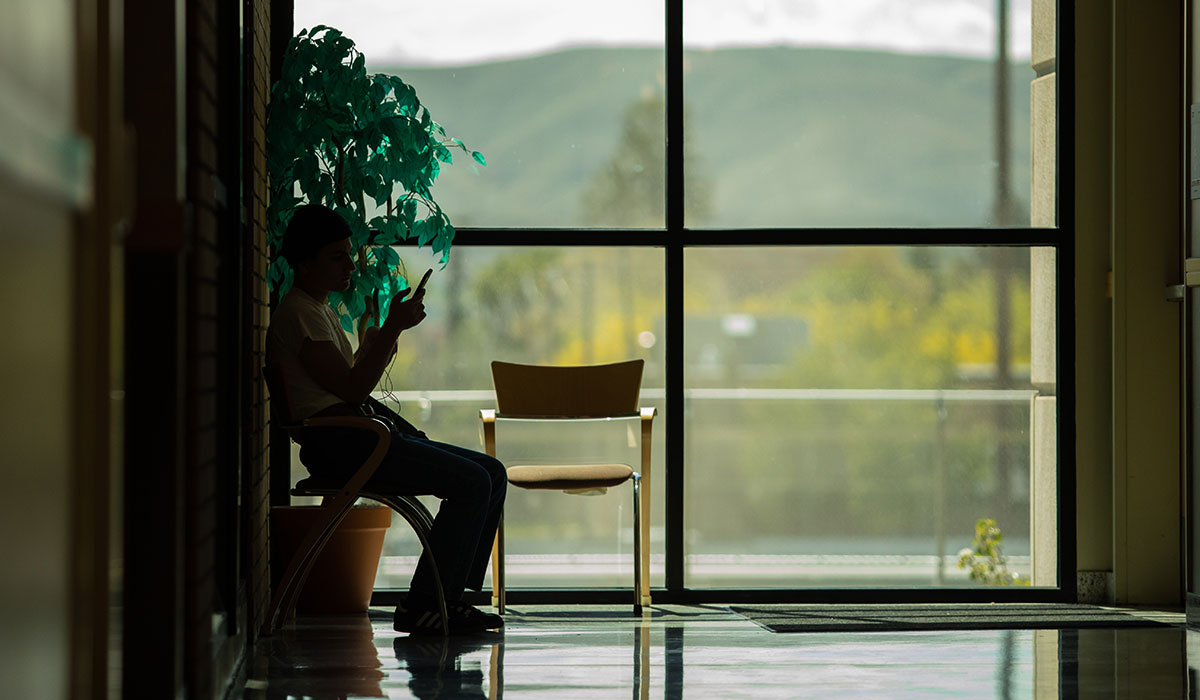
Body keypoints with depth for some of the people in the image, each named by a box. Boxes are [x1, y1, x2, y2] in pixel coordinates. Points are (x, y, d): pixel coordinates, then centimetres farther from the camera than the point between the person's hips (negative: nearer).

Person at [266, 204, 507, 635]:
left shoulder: (321, 309, 22)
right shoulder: (298, 313, -10)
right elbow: (352, 389, -19)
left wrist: (381, 340, 10)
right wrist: (393, 329, -18)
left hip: (363, 434, 10)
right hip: (337, 443, -10)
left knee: (492, 473, 3)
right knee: (471, 481, -21)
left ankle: (450, 596, 1)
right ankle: (424, 607, -17)